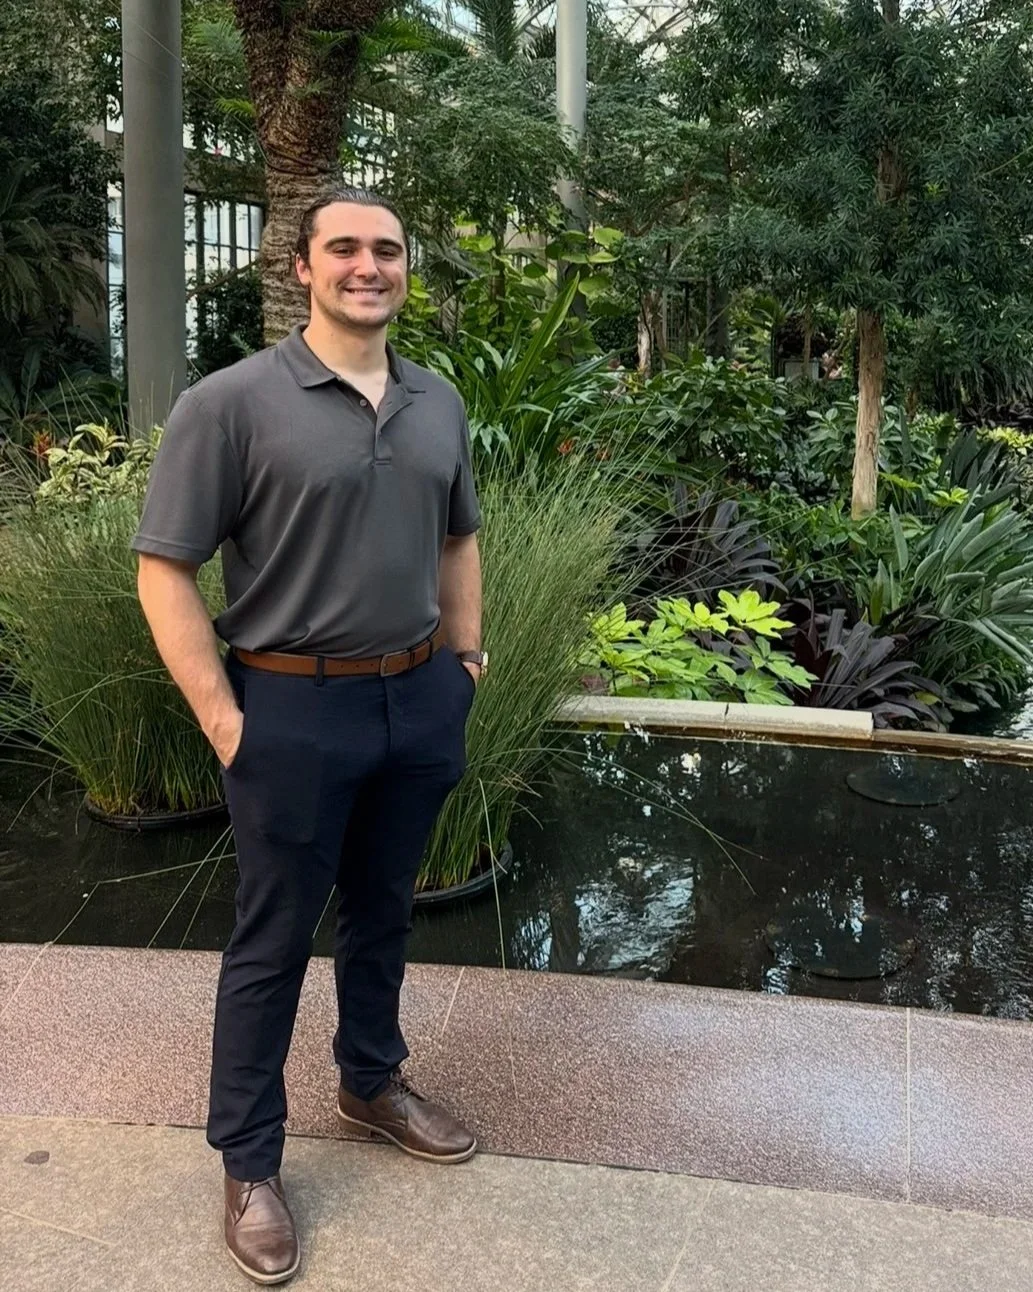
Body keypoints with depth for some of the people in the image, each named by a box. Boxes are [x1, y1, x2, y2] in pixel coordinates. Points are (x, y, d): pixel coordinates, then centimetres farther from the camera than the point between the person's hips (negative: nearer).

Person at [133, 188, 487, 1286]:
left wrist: (465, 661, 12)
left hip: (420, 700, 6)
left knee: (383, 911, 21)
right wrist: (223, 721, -16)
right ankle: (248, 1164, 26)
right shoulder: (232, 403, -13)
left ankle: (371, 1087, 43)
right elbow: (164, 568, -13)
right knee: (273, 942, 8)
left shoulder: (439, 403, 6)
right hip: (294, 709, -5)